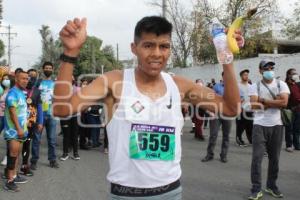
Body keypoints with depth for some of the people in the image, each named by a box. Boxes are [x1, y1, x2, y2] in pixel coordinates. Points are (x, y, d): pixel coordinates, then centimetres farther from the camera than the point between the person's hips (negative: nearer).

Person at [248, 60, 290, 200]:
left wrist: (263, 100, -10)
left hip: (276, 125, 2)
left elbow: (284, 102, -11)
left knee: (274, 158, 10)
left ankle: (271, 185, 26)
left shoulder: (281, 84, 5)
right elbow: (253, 105, -13)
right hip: (260, 125, -2)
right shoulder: (255, 86, 2)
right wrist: (274, 102, -9)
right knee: (257, 157, -6)